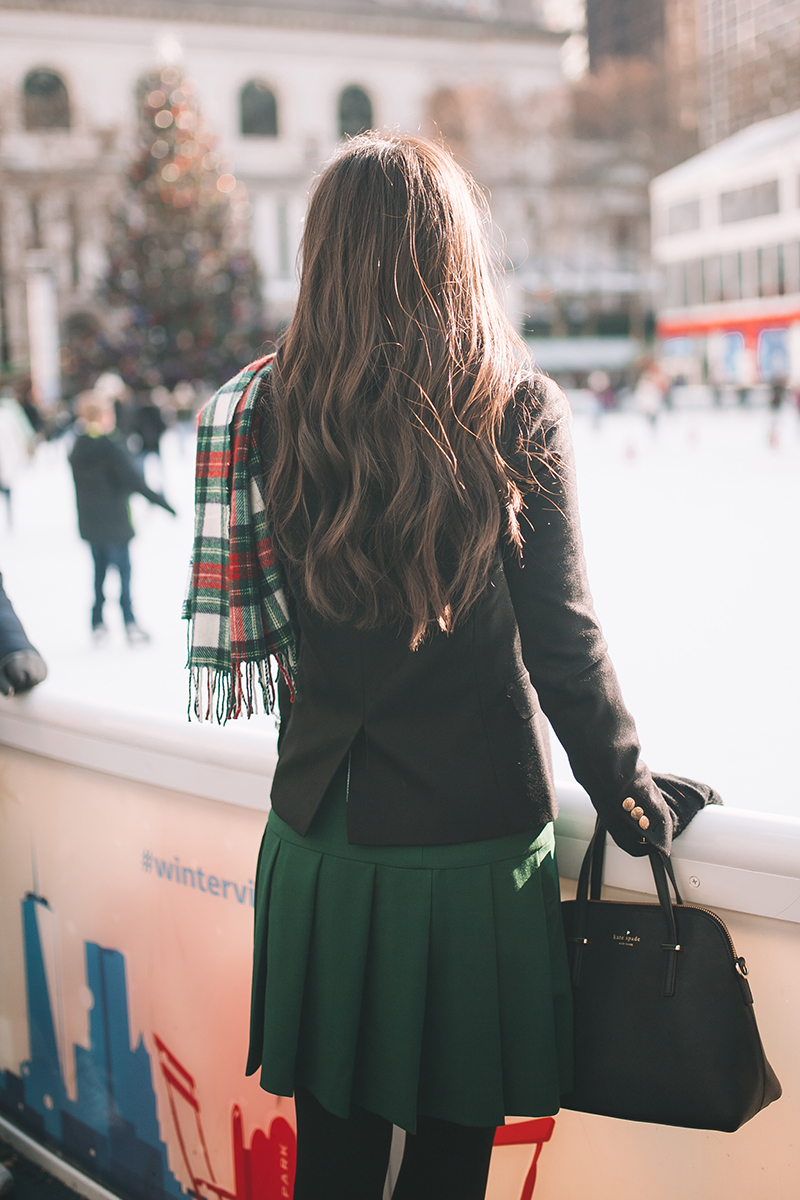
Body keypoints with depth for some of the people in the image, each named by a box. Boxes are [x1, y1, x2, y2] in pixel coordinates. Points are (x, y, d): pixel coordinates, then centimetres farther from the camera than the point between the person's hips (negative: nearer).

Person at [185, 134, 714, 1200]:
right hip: (476, 835, -2)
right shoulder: (519, 413, -10)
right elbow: (559, 635, -9)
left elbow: (264, 621, 3)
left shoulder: (267, 412, -3)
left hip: (319, 838, 3)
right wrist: (630, 796, 4)